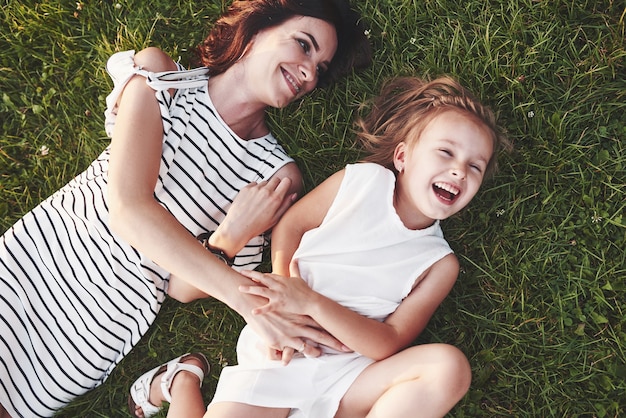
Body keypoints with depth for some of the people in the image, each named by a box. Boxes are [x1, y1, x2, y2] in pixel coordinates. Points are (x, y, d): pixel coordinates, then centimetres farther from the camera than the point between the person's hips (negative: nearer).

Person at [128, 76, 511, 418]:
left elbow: (389, 344, -7)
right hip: (277, 352, -1)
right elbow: (290, 225, 5)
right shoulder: (362, 180, 0)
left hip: (344, 377, 1)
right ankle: (184, 382, 15)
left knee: (450, 367, -24)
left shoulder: (439, 263, 1)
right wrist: (284, 297, -12)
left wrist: (311, 303, -21)